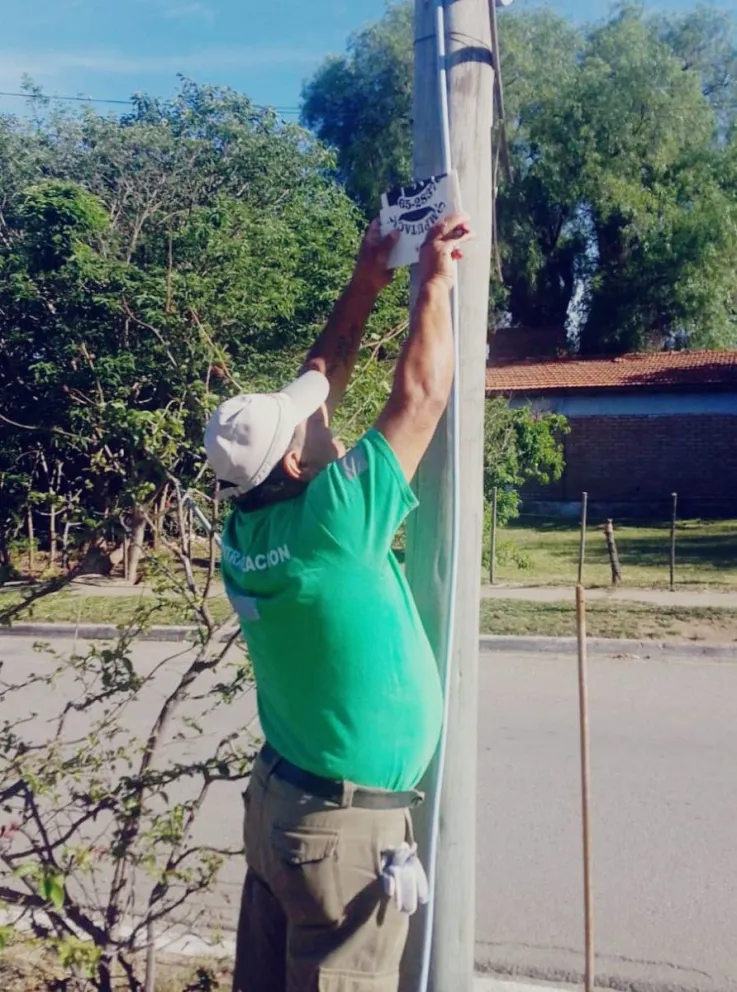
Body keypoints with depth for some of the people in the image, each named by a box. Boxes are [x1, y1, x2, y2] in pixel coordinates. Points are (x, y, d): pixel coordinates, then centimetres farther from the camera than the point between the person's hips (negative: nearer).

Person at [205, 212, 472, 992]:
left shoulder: (246, 531, -5)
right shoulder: (328, 526, -26)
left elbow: (316, 385, 5)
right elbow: (420, 397, -19)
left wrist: (365, 286, 9)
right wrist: (435, 282, -5)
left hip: (278, 801, 8)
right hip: (347, 825, -7)